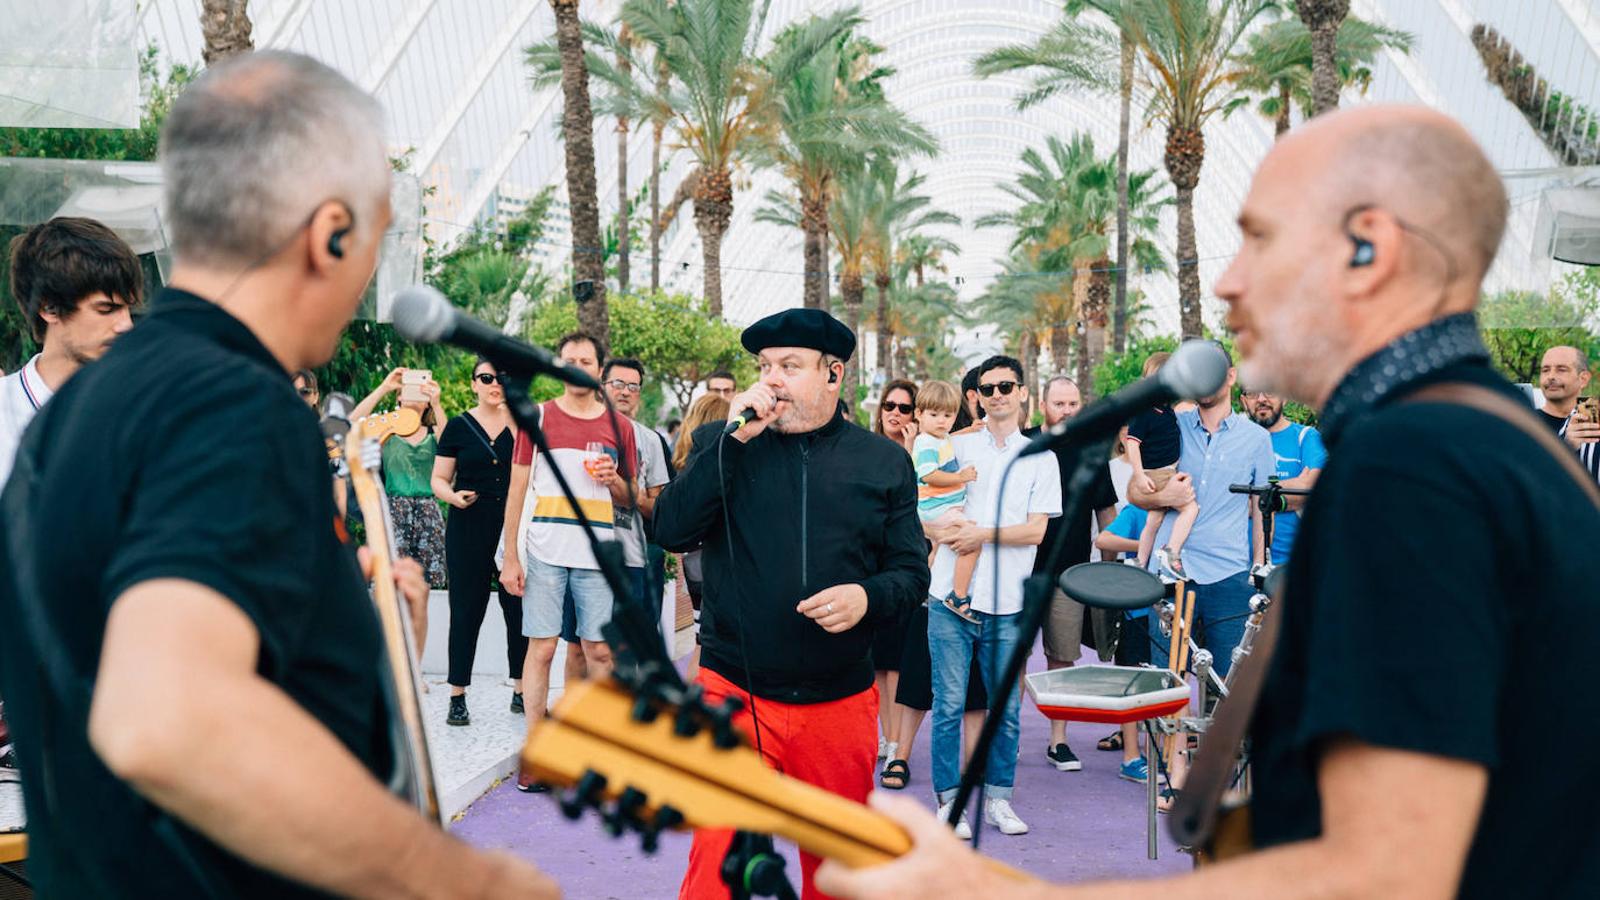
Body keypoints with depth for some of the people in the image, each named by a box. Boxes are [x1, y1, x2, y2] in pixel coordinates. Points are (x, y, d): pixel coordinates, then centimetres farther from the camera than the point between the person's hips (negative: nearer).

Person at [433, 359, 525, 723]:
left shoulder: (521, 423, 6)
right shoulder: (459, 426, 5)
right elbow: (438, 479, 7)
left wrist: (514, 418, -14)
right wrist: (452, 495, -14)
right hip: (469, 529, 0)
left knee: (519, 608, 1)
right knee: (466, 611, 2)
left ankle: (522, 691, 13)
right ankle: (457, 697, 8)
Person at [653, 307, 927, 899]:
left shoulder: (884, 461, 5)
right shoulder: (720, 444, 4)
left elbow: (911, 572, 6)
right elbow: (671, 531, -10)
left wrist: (867, 597, -16)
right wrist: (736, 439, -15)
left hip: (841, 702, 2)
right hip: (733, 694, -1)